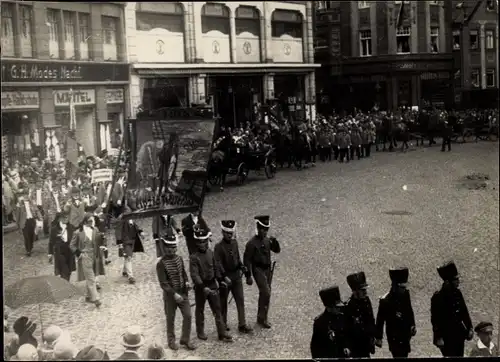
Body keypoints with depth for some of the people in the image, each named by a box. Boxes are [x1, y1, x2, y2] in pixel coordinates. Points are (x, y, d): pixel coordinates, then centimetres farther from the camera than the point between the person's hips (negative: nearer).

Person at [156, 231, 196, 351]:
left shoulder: (179, 258, 1)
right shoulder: (161, 263, -17)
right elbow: (163, 283, -18)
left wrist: (186, 281, -3)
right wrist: (174, 294, -25)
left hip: (183, 293, 5)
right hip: (170, 295, -5)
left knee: (188, 315, 4)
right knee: (170, 319, 10)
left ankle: (185, 340, 21)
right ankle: (171, 341, 29)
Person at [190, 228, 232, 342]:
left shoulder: (210, 253, 1)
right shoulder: (194, 257, -16)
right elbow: (194, 274, -23)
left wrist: (220, 280, 8)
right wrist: (203, 287, -32)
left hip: (212, 285, 5)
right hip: (200, 287, -5)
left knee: (217, 309, 6)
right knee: (200, 310, 12)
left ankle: (222, 333, 11)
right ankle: (200, 332, 28)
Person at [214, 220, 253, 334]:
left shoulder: (234, 242, 5)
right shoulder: (219, 246, -14)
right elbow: (218, 264, -19)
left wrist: (243, 268, 6)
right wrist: (225, 277, -28)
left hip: (236, 275, 5)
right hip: (225, 276, -5)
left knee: (240, 300, 2)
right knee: (223, 302, 9)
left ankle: (242, 325, 5)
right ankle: (223, 324, 24)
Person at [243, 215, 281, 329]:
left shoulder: (267, 240, 5)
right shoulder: (252, 243, -15)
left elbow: (277, 250, 12)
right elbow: (247, 260, -13)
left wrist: (275, 242, -10)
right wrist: (248, 276, -15)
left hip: (267, 269, 7)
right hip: (258, 270, -7)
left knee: (264, 293, 15)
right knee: (266, 293, -15)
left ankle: (261, 317, 28)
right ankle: (263, 318, -4)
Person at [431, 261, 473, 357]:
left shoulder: (457, 293, 4)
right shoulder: (438, 297, -17)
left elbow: (464, 311, 13)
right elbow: (435, 319, -16)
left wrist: (469, 328, 10)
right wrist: (439, 338, -17)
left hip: (459, 334, 7)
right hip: (446, 336, -7)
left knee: (459, 355, 13)